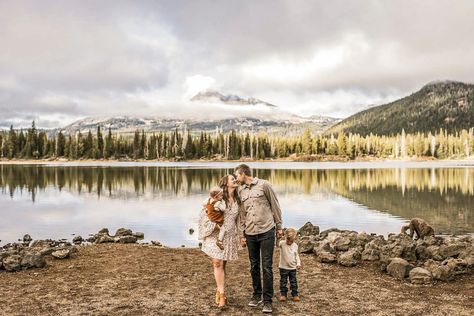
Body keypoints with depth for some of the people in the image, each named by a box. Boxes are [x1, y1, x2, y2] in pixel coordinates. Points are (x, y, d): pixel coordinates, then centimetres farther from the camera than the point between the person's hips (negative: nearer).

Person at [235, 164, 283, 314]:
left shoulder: (264, 185, -4)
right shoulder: (240, 190, 9)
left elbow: (275, 206, 1)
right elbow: (241, 214, 12)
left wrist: (279, 226, 2)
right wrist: (241, 235, 9)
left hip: (267, 231, -4)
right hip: (250, 234, 4)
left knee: (267, 266, -2)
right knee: (254, 266, 11)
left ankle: (267, 300, 7)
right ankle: (257, 294, 27)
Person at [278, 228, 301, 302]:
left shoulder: (295, 245, 1)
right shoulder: (282, 244, -11)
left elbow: (297, 256, 9)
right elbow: (278, 243, -33)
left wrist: (298, 263, -2)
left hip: (293, 268, 3)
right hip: (283, 267, -3)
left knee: (293, 282, 11)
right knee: (283, 282, 6)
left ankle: (295, 295, 21)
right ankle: (283, 294, 18)